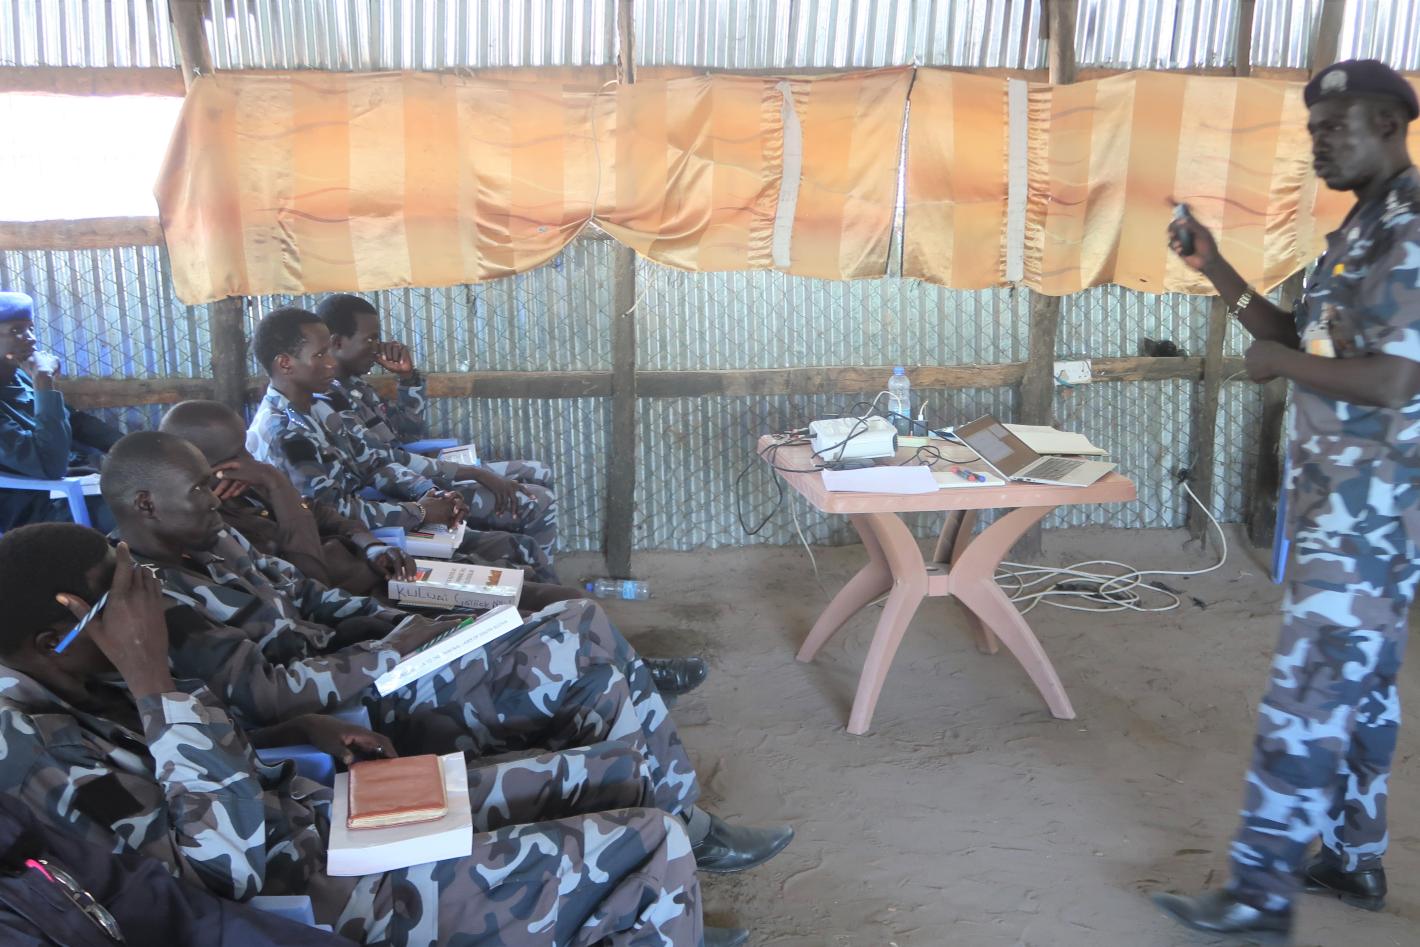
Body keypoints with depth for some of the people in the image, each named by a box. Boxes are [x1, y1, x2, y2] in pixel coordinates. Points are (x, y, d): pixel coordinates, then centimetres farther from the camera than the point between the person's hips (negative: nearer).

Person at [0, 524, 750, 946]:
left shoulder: (71, 689, 4)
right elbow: (229, 863, -30)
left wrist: (297, 734, 2)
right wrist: (153, 677, -30)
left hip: (318, 815, 10)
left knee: (610, 775, 10)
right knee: (652, 847, -16)